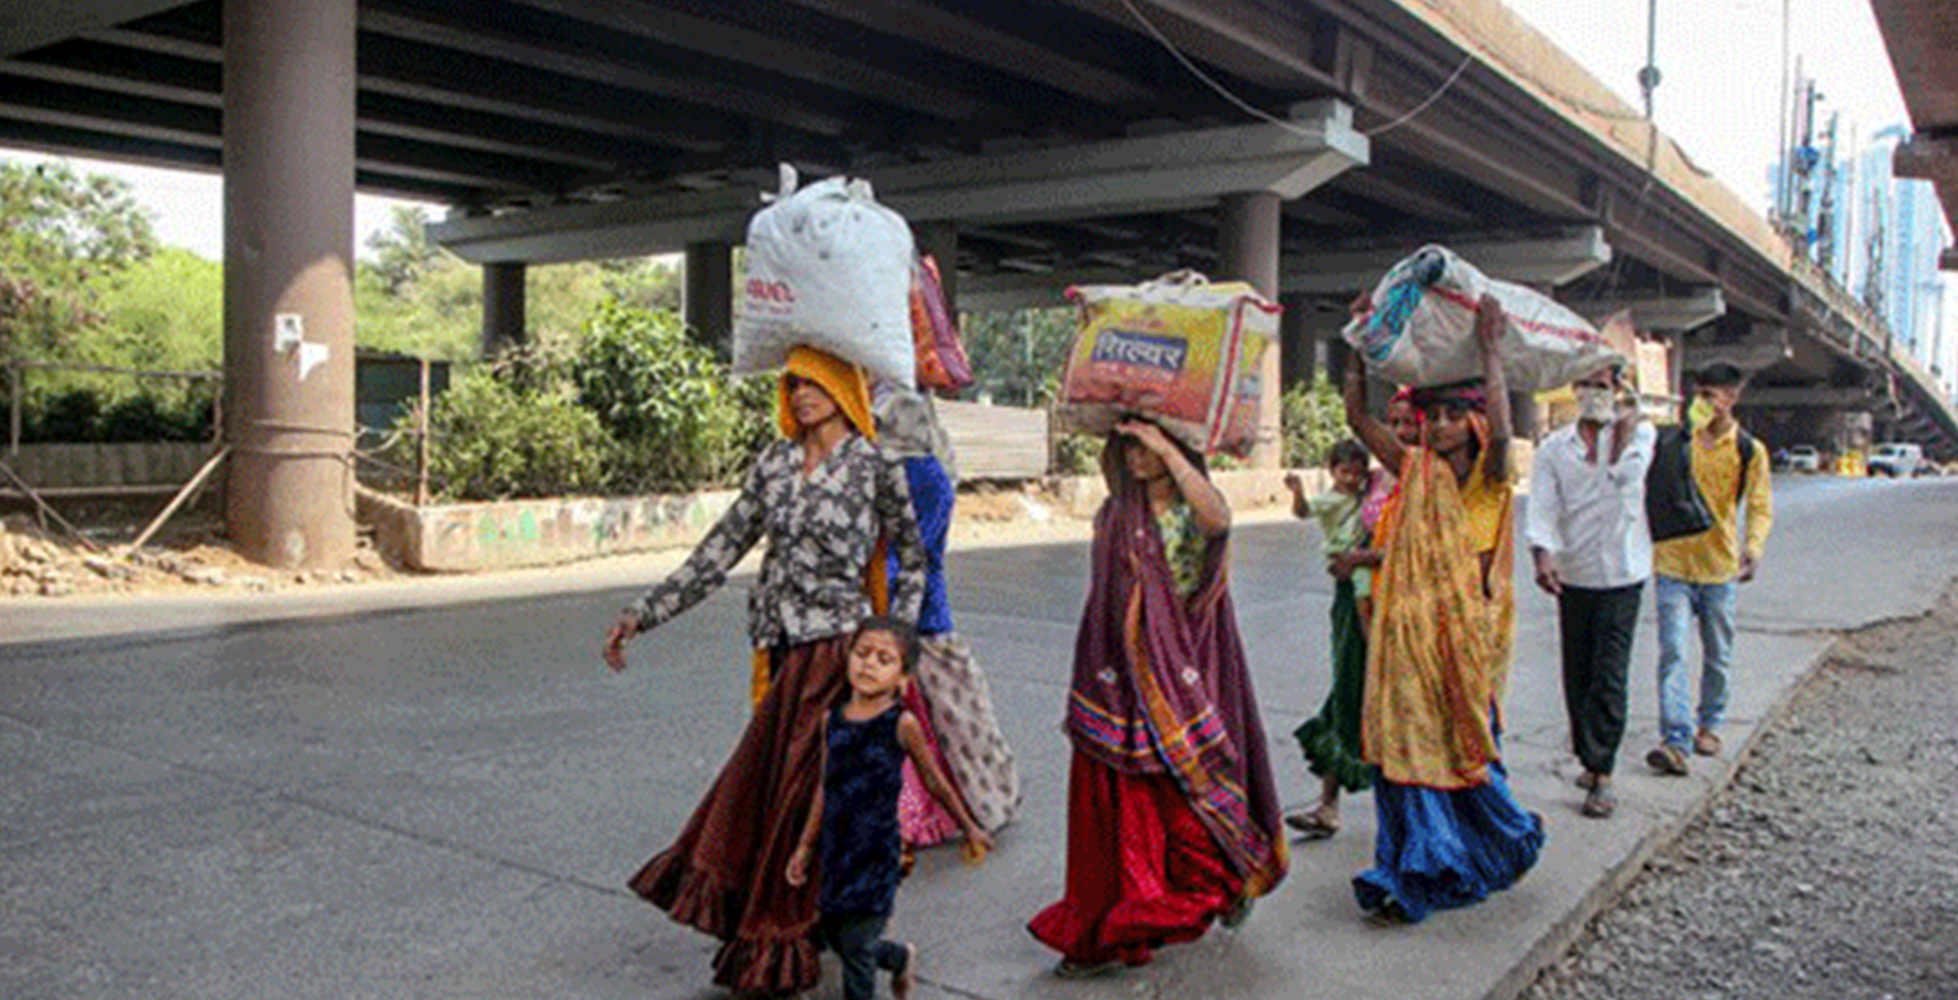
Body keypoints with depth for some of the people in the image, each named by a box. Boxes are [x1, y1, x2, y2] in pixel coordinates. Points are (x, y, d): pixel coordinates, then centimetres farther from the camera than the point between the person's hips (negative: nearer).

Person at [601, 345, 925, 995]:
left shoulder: (874, 469, -4)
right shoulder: (775, 462, 9)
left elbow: (912, 562, 5)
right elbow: (723, 548, 9)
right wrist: (646, 614, 4)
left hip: (833, 651, -5)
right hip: (781, 651, 5)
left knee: (799, 790, 0)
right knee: (766, 785, 8)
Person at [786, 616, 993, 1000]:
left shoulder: (902, 724, -13)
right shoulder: (834, 719, 1)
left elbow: (935, 782, 0)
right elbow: (826, 787, 11)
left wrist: (969, 827, 11)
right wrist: (805, 846, 16)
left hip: (877, 850, -5)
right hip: (836, 847, 6)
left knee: (855, 945, -2)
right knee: (834, 936, 18)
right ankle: (900, 958, 45)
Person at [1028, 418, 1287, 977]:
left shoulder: (1193, 513, -3)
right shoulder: (1113, 516, 9)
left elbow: (1218, 518, -30)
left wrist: (1163, 446, -27)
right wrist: (1086, 691, 12)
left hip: (1182, 677, -4)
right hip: (1122, 679, 4)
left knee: (1186, 792, -2)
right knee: (1112, 804, 5)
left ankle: (1234, 878, 25)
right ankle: (1105, 934, 20)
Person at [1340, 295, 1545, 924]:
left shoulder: (1487, 481, -6)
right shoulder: (1414, 472, 7)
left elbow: (1501, 434, -27)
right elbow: (1358, 417, 5)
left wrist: (1491, 349, -25)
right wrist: (1359, 347, -1)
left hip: (1462, 633, -4)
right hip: (1407, 633, 4)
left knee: (1462, 748, 6)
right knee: (1405, 747, 3)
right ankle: (1416, 876, 15)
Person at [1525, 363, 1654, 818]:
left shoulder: (1639, 433, 4)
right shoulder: (1554, 448, 7)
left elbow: (1626, 473, -16)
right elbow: (1542, 507, -5)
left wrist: (1624, 425, -10)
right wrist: (1542, 554, -21)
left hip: (1621, 574, -2)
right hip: (1573, 574, 3)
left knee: (1609, 677, -7)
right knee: (1577, 676, 9)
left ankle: (1601, 773, -3)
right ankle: (1589, 759, 24)